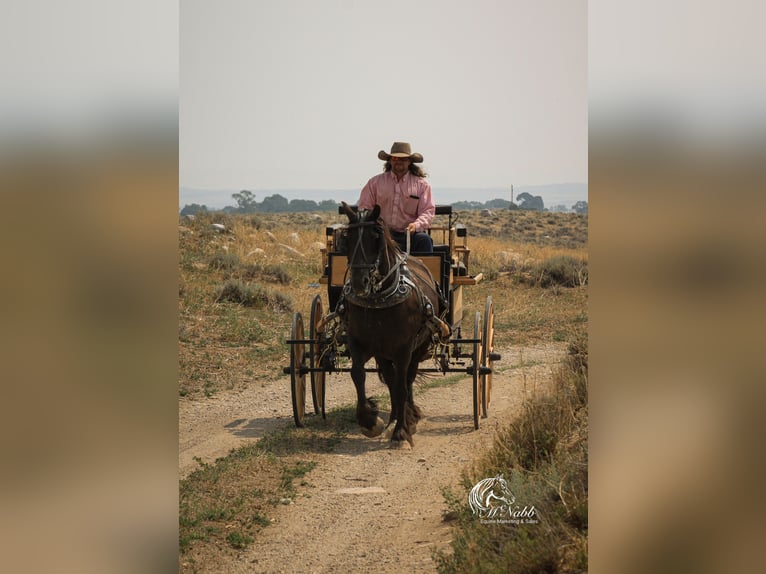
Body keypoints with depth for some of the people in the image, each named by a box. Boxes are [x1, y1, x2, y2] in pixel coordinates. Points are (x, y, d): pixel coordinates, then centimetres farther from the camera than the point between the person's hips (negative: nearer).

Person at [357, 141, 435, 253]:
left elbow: (428, 211, 5)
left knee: (424, 239, -32)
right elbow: (364, 207, 13)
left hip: (409, 234, 0)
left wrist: (416, 225, -18)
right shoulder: (375, 182, 13)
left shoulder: (421, 184, 10)